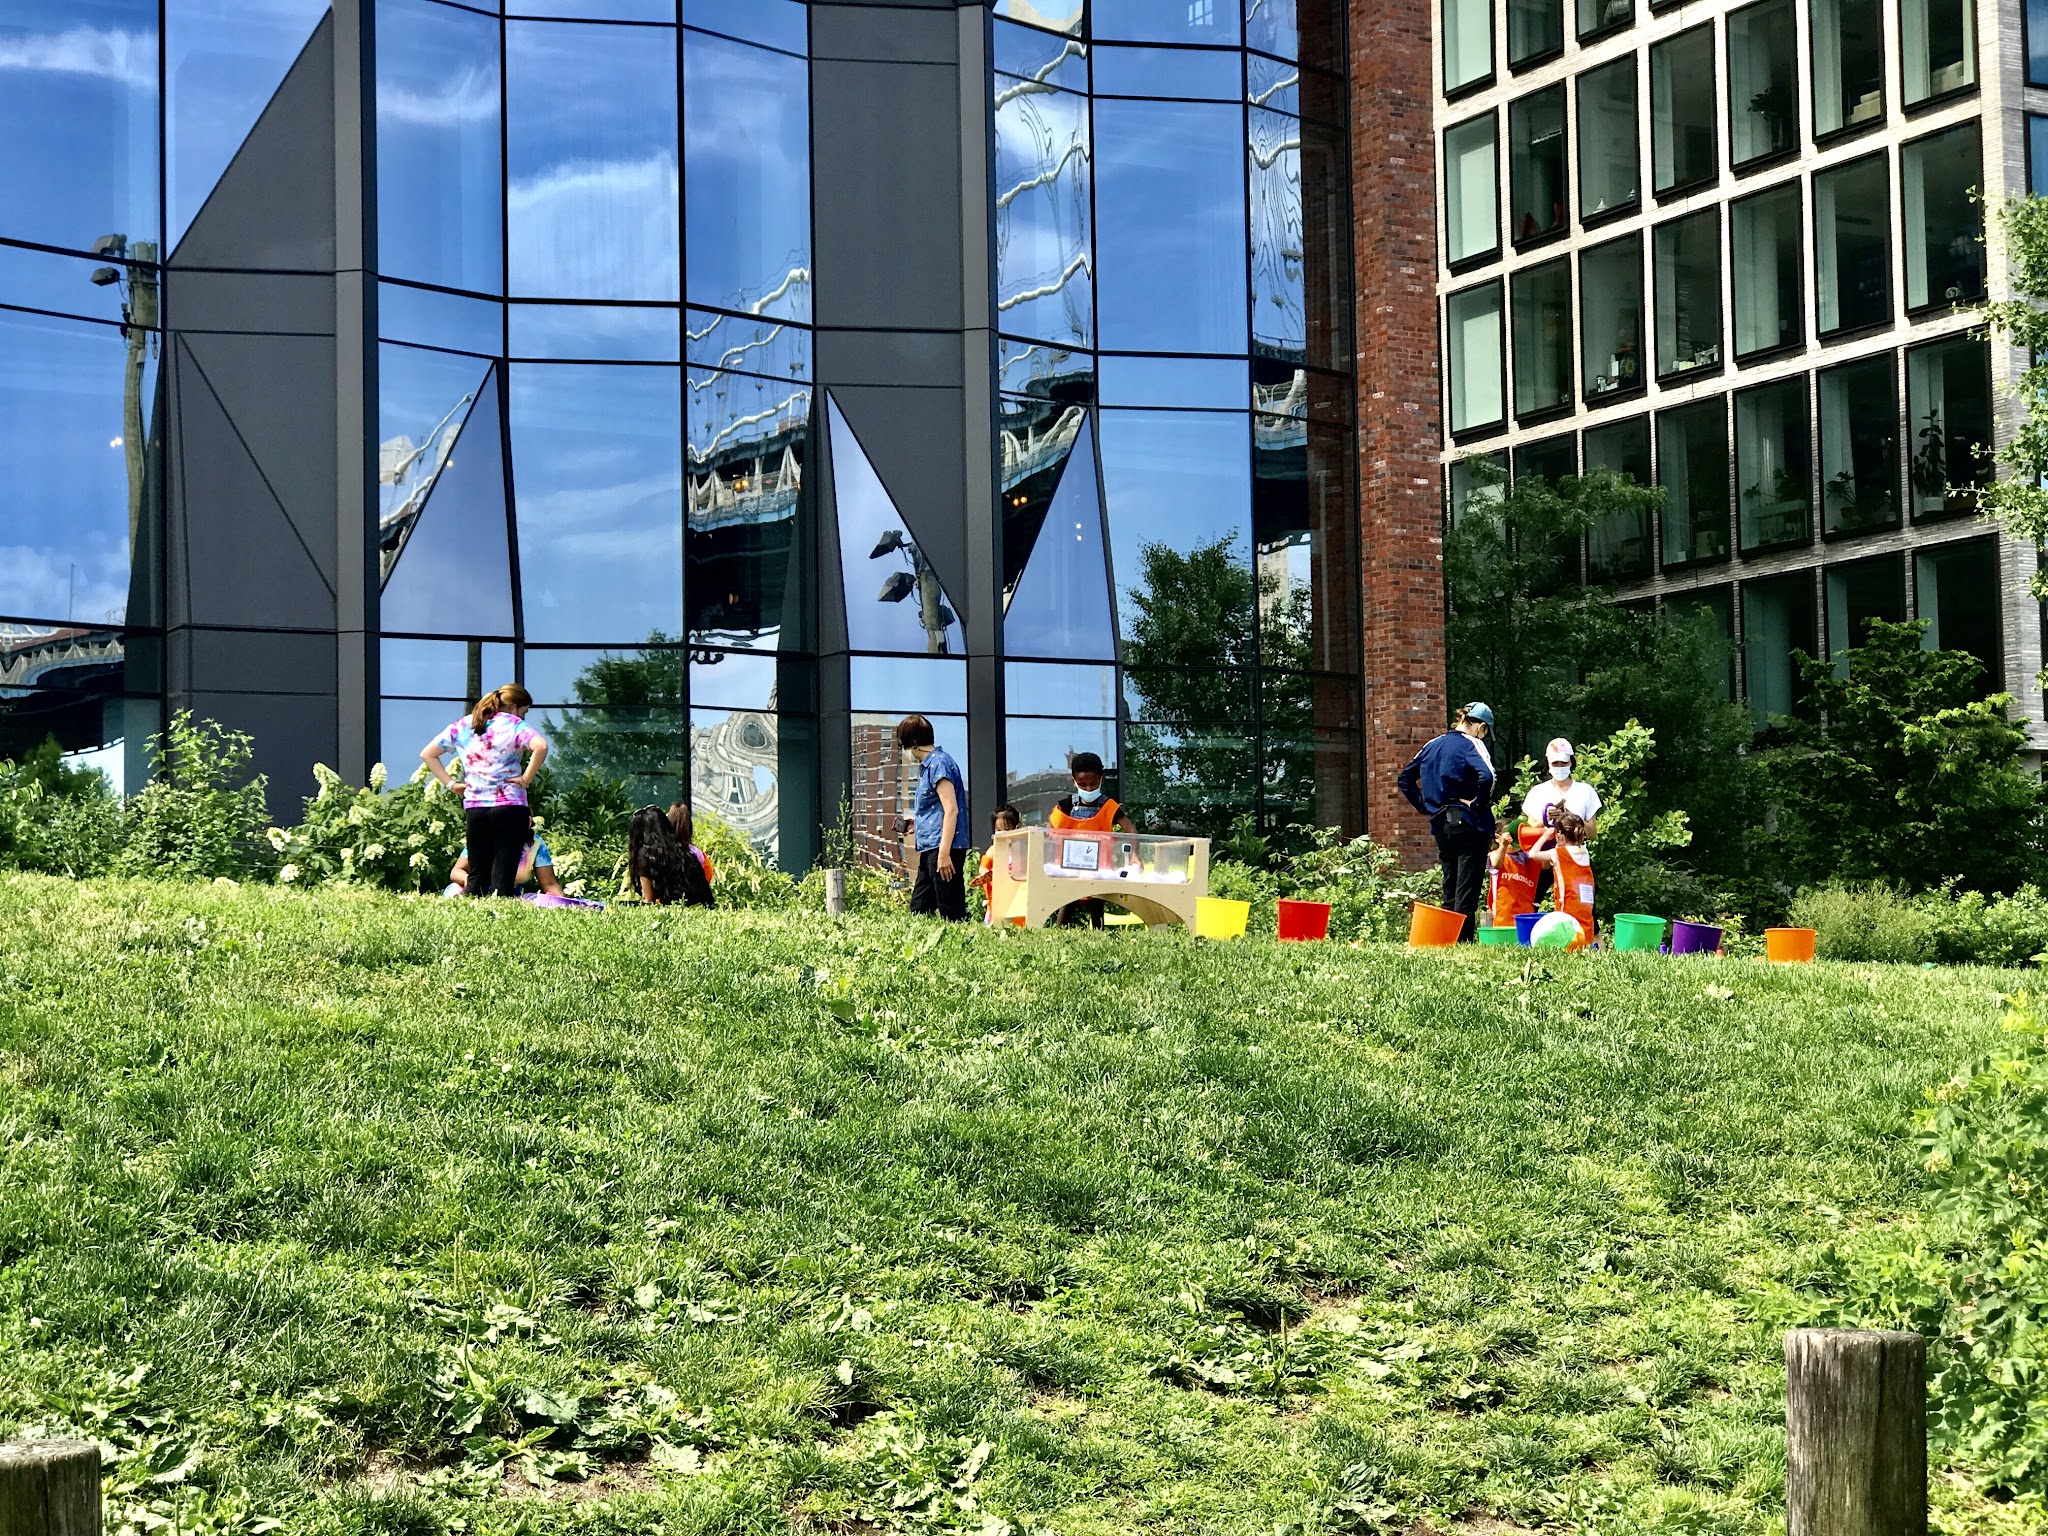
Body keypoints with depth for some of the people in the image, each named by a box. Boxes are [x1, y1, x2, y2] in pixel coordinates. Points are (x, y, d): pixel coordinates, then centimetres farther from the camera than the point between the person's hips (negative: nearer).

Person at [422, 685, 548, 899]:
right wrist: (526, 779, -13)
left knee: (477, 875, 12)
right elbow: (541, 746, -23)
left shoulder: (462, 726, 13)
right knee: (503, 876, -5)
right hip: (509, 807, -5)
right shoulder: (513, 725, -3)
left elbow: (427, 754, 18)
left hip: (473, 808, 5)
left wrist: (450, 784, 12)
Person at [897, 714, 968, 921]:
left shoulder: (939, 764, -12)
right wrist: (917, 819, 38)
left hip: (943, 847, -11)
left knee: (952, 914, -9)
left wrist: (944, 853, -24)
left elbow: (951, 810, -20)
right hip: (930, 849, 11)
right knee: (918, 909, 10)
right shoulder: (928, 765, 17)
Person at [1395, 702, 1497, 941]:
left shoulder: (1432, 746, 12)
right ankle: (1463, 938, -4)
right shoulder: (1471, 745, -9)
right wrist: (1478, 804, -14)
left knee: (1449, 888, 14)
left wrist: (1425, 806, 14)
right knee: (1467, 889, -2)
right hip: (1469, 825, -6)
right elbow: (1486, 776, -28)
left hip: (1440, 826, 6)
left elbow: (1404, 780, 16)